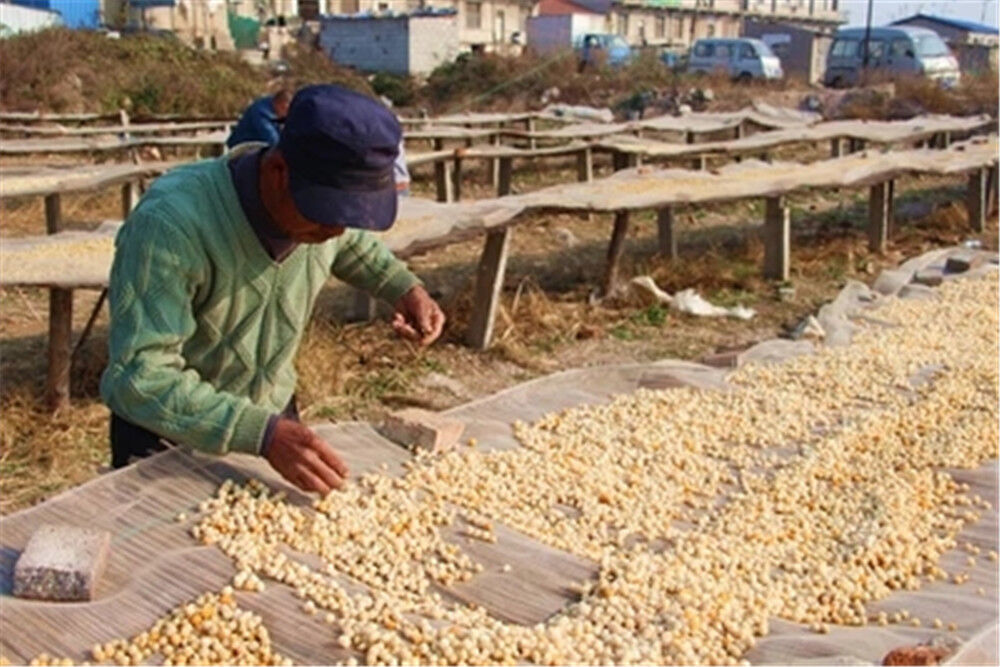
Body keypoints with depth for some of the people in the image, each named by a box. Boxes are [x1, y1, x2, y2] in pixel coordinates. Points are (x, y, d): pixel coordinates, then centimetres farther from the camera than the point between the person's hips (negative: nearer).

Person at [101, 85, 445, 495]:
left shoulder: (323, 202, -16)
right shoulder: (172, 224, -35)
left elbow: (353, 244, 9)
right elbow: (140, 377, -38)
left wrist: (405, 287, -11)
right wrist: (262, 434, -48)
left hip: (271, 412, 5)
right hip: (167, 435, -5)